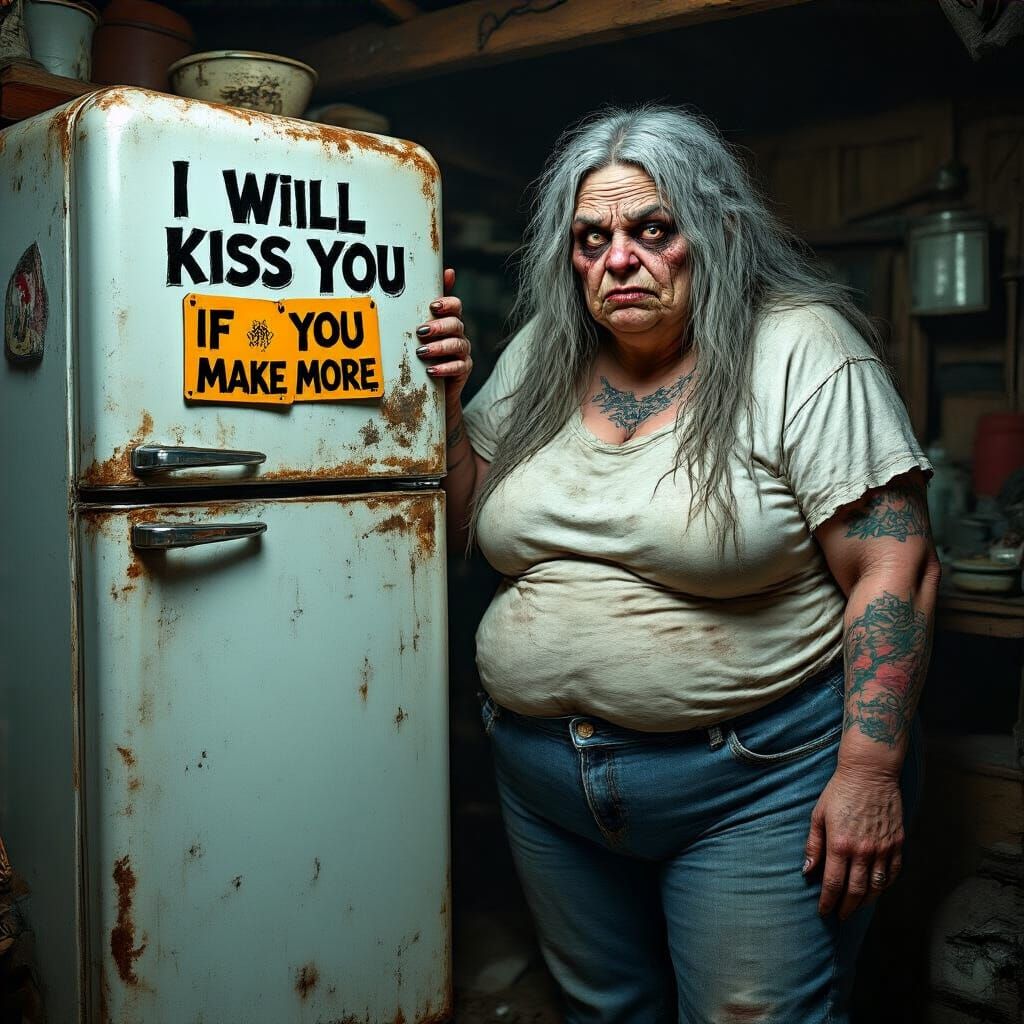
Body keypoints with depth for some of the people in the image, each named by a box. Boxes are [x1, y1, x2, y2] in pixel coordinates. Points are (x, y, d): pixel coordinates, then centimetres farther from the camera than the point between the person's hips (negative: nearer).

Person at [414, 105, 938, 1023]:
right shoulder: (539, 359, 5)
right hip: (544, 771, 6)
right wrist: (445, 401, -2)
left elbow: (893, 571, -14)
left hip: (756, 782, -5)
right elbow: (466, 523, 13)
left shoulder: (802, 351, -11)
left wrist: (870, 771, -19)